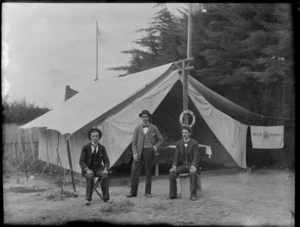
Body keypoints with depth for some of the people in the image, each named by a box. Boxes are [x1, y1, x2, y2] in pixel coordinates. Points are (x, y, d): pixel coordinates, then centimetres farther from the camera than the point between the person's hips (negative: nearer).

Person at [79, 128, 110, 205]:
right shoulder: (85, 147, -6)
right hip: (88, 169, -2)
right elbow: (81, 161, -9)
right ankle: (88, 199, -32)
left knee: (105, 176, -31)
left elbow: (106, 161, 2)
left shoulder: (102, 148, 2)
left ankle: (106, 198, -28)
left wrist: (105, 169, -20)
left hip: (98, 168, 2)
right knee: (90, 177, -37)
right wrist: (87, 170, -27)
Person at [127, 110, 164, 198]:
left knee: (148, 171, 4)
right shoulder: (138, 128, 9)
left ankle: (148, 192, 11)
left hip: (149, 150, 0)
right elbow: (134, 142, 7)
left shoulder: (154, 128, 8)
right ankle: (133, 192, 0)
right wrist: (135, 153, -5)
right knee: (135, 171, -6)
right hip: (139, 151, 1)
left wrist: (156, 147, -2)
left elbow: (160, 139, 16)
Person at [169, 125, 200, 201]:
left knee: (193, 173, -36)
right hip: (181, 165, 3)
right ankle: (172, 194, -16)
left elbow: (196, 157, -11)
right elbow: (176, 156, 1)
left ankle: (193, 195, -30)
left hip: (191, 165, -3)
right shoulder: (178, 143, 7)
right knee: (172, 173, -24)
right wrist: (174, 166, -17)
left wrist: (193, 167, -29)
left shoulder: (194, 143, -4)